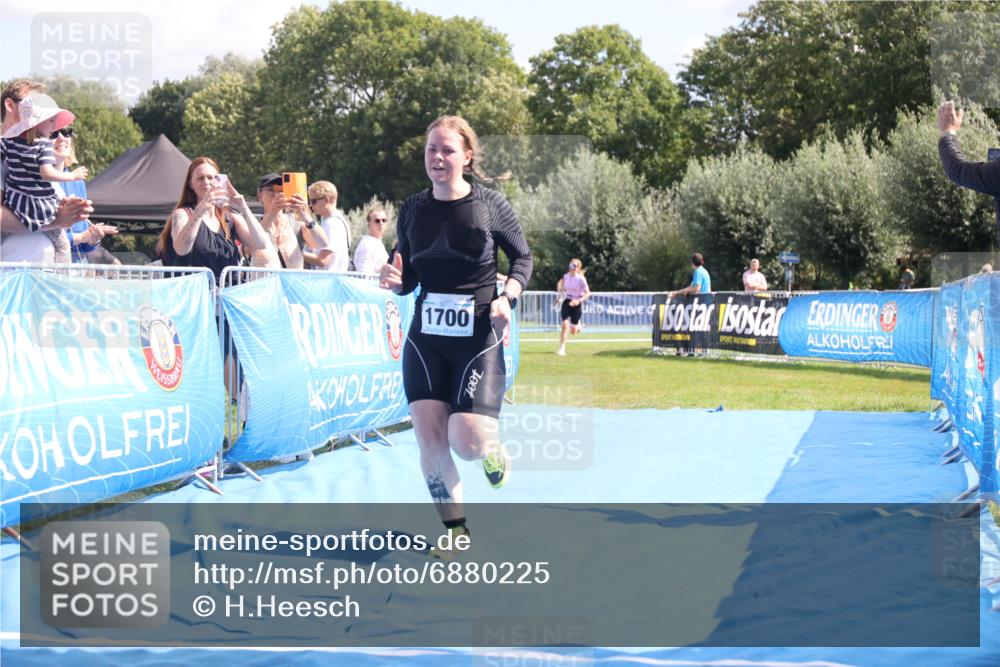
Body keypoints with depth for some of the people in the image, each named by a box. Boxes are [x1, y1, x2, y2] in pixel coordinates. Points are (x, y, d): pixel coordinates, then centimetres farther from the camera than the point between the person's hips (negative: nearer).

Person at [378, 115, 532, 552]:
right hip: (425, 338, 3)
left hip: (478, 338, -3)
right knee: (429, 438, -4)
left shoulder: (490, 204, -6)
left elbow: (523, 257, 5)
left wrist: (507, 297, -12)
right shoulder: (412, 210, 3)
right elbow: (408, 280, 11)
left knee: (467, 441, -14)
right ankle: (454, 529, 14)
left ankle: (492, 449, 25)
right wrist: (395, 281, -12)